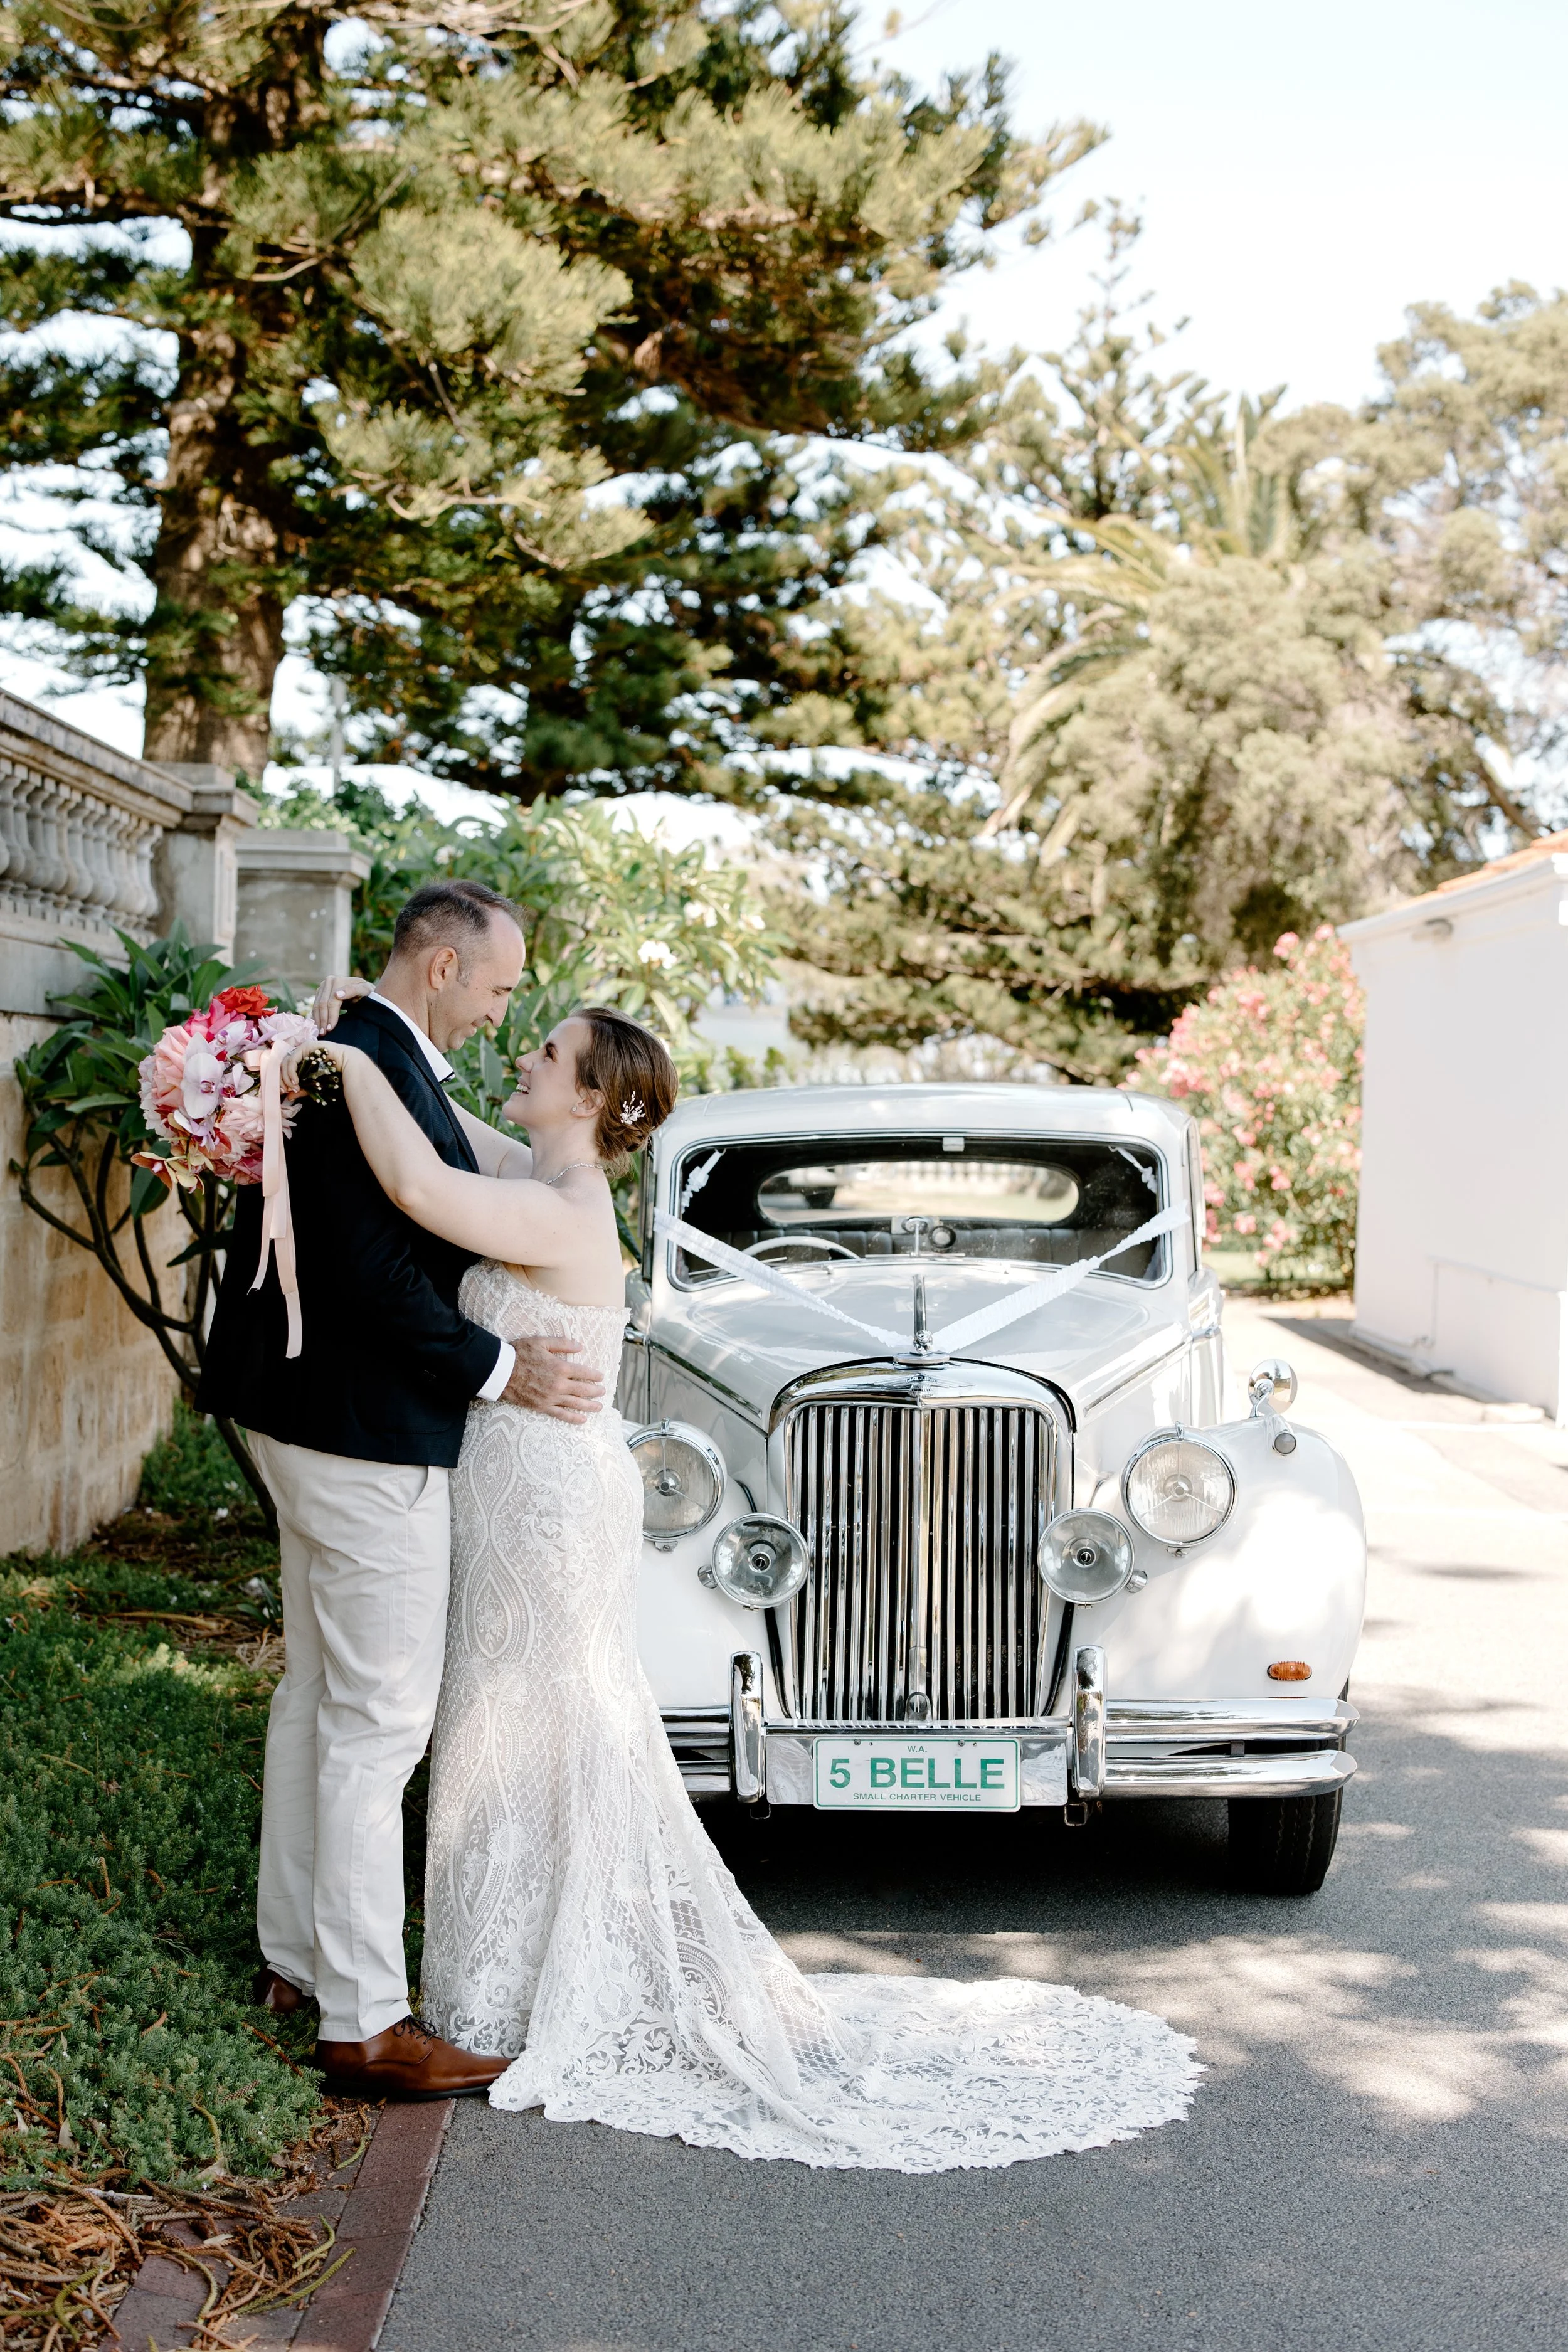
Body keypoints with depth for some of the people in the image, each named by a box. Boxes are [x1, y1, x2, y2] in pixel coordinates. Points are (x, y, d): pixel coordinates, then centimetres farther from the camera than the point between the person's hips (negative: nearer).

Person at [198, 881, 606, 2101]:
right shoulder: (379, 1073, -21)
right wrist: (499, 1368, -18)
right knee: (379, 1725, -5)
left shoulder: (346, 1058, 11)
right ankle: (364, 2023, 2)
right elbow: (374, 1268, -26)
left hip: (313, 1418, 11)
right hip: (371, 1438, -11)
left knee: (318, 1697, 19)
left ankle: (298, 1956, 31)